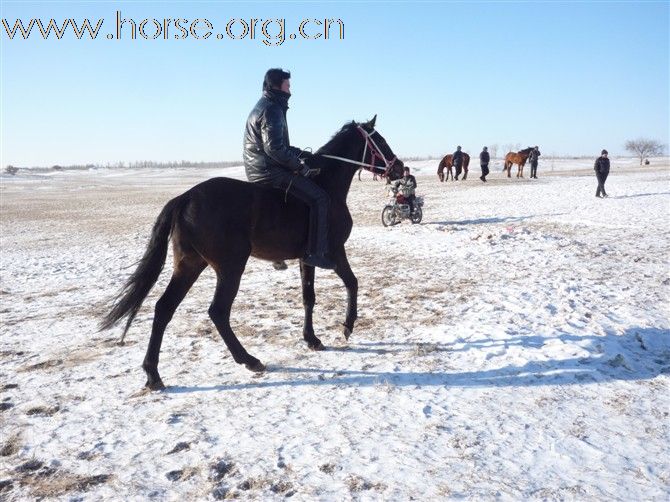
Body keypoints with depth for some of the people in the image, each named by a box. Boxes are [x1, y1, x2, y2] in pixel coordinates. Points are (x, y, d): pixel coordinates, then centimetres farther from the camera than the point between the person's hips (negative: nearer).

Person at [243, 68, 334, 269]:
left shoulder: (264, 107, 20)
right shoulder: (271, 110, -14)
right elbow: (275, 148, -24)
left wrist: (299, 154, 13)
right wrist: (300, 166, -16)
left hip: (257, 170, 11)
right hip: (269, 171, -11)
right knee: (320, 198, -14)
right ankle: (315, 252, -16)